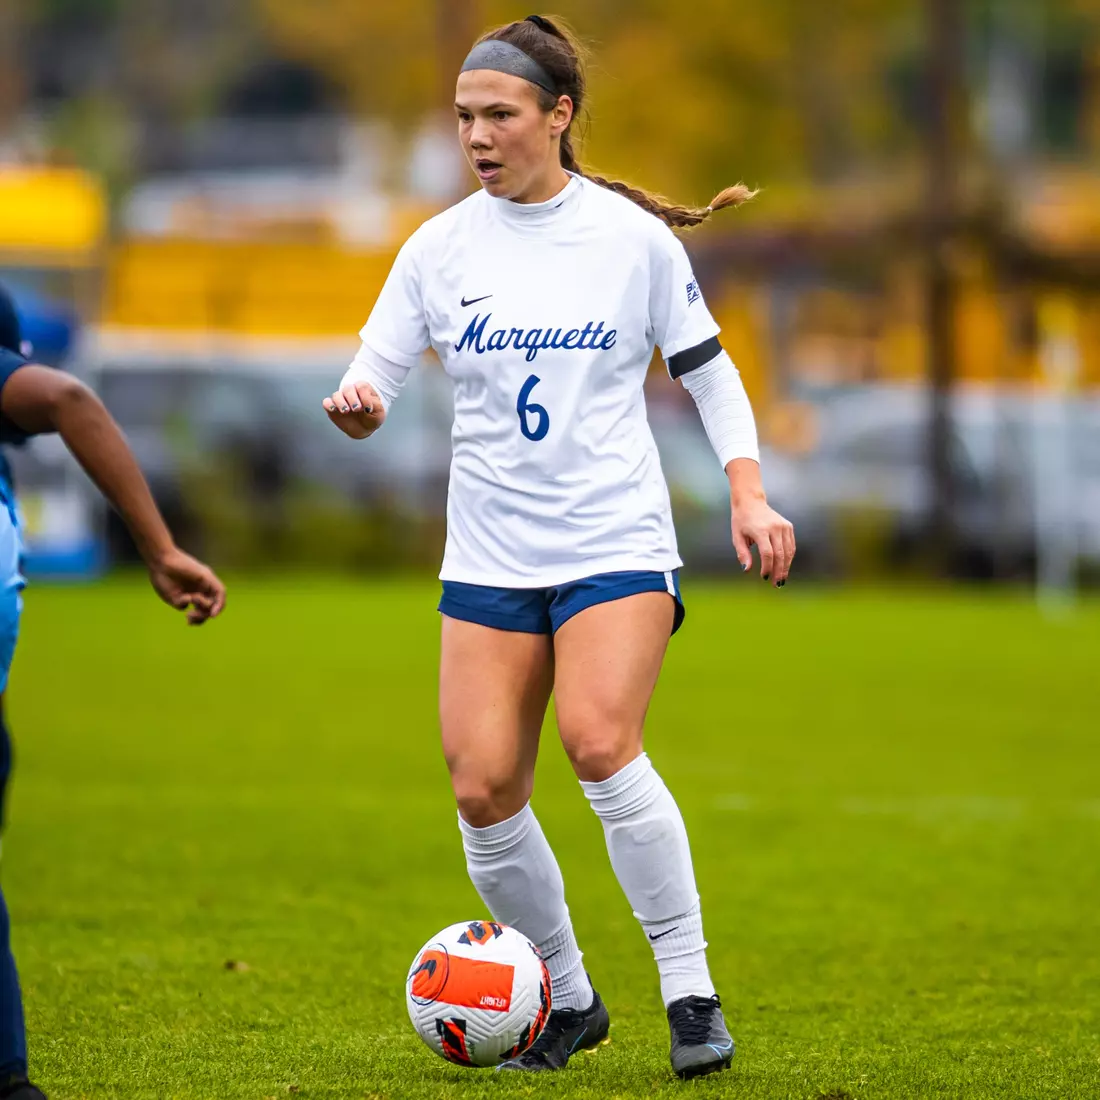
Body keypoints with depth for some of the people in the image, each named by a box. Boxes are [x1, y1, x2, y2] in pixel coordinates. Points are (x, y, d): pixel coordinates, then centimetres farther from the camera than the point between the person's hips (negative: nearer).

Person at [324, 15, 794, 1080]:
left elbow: (707, 369, 8)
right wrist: (356, 405, -20)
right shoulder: (440, 247, 4)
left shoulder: (632, 234, -1)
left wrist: (749, 494, -3)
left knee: (598, 740, -25)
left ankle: (692, 992, -13)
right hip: (490, 554, 3)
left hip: (617, 544, -3)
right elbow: (370, 379, 4)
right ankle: (567, 1000, 15)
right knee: (483, 785, -7)